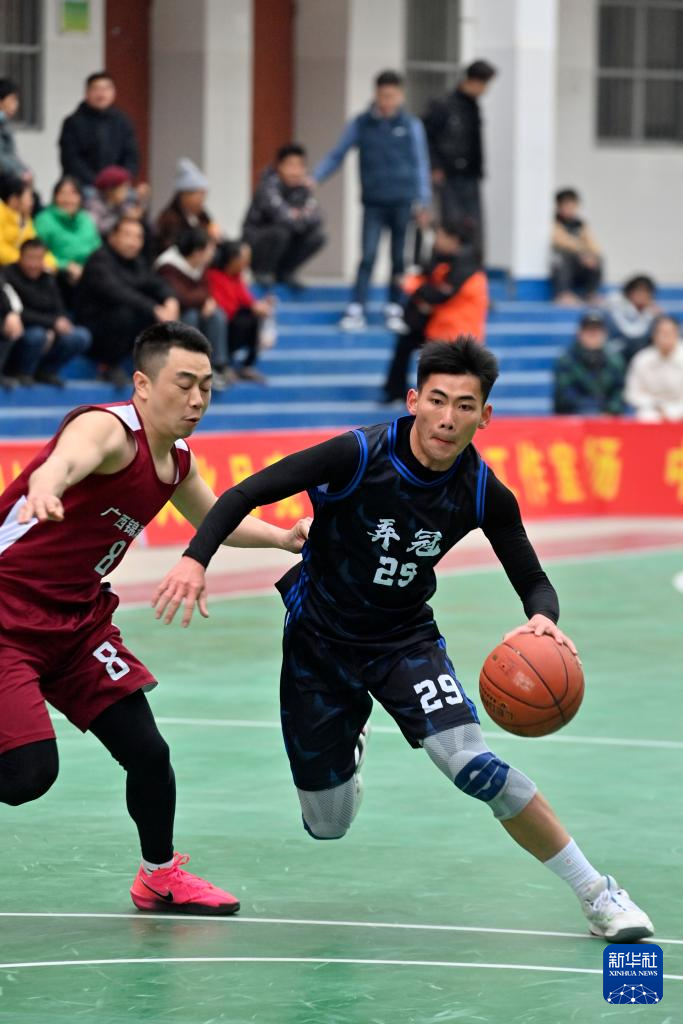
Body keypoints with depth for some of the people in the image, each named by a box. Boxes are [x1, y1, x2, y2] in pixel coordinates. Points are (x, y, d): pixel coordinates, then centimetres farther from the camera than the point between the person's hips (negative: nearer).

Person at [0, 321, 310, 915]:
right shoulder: (110, 429, -22)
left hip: (78, 617, 8)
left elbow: (217, 519, 29)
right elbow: (66, 457, -48)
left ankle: (161, 877, 30)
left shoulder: (177, 461, 6)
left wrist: (284, 538, 13)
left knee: (148, 752, 7)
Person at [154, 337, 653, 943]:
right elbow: (246, 495, -21)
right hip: (317, 639, 0)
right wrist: (196, 558, -37)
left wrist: (543, 620, -28)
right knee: (328, 825, 7)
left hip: (405, 642, 1)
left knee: (474, 766, -24)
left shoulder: (485, 495, -16)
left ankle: (597, 893, -10)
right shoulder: (359, 456, -24)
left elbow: (534, 581, -4)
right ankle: (347, 744, 45)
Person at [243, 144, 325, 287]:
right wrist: (303, 219, -20)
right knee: (280, 231, -35)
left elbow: (317, 219, -11)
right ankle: (262, 271, -10)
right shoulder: (270, 185, -22)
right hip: (255, 239, -6)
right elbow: (281, 216, -36)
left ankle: (284, 271, 6)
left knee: (317, 237, -12)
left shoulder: (302, 188, -3)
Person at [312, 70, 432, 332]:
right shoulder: (361, 125, 2)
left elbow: (420, 164, 7)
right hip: (373, 202, 0)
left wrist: (422, 202, 5)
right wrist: (314, 178, -4)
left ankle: (394, 310, 16)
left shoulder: (411, 126, 2)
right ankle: (356, 311, -5)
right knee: (368, 256, -7)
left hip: (402, 202, 0)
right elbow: (337, 155, 7)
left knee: (398, 257, 6)